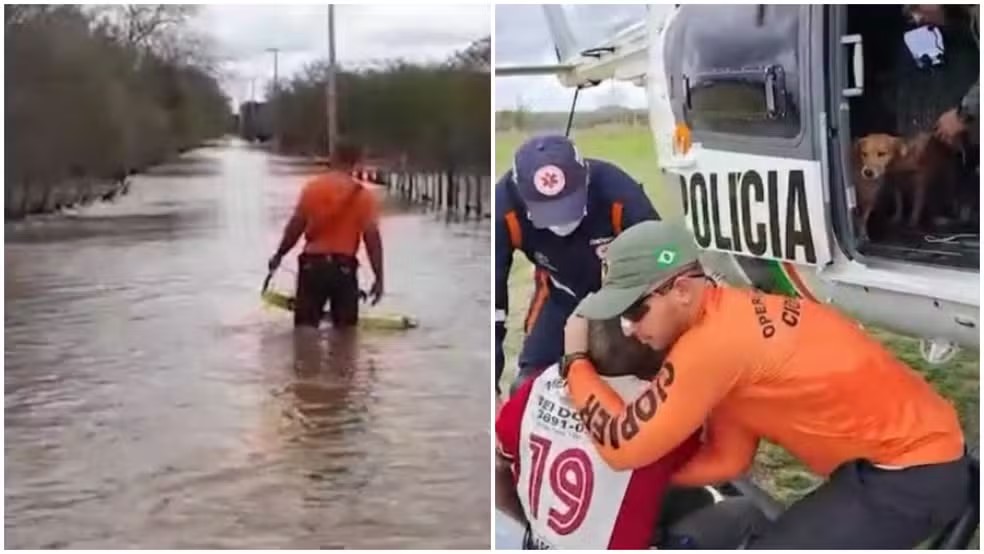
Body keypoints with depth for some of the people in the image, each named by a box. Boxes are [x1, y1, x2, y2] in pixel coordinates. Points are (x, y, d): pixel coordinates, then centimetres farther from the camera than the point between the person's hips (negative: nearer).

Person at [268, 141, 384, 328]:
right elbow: (372, 237, -7)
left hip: (312, 265, 1)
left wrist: (279, 255, 15)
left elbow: (295, 226, 0)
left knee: (305, 326, 8)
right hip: (344, 268, -1)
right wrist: (379, 279, -4)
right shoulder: (363, 195, -2)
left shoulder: (312, 187, 1)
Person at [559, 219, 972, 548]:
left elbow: (624, 444, -21)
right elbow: (726, 459, 6)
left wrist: (575, 360, -9)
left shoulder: (714, 343, -26)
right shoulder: (732, 316, 4)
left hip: (912, 473, -10)